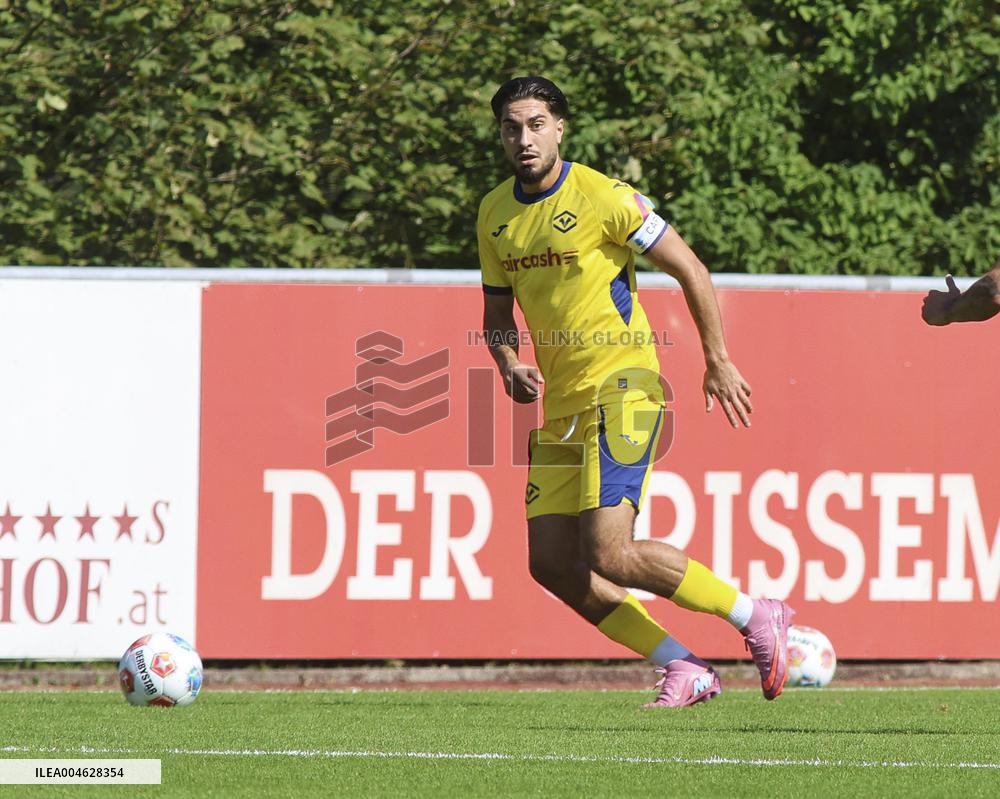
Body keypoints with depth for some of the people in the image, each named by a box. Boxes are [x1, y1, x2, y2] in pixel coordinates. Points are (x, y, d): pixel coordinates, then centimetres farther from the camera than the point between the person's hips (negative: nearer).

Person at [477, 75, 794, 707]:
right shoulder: (494, 214, 9)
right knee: (552, 563, -2)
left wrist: (718, 362, -4)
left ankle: (757, 618, -2)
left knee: (609, 554, -19)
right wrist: (510, 367, -1)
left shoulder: (603, 198, -11)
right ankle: (685, 670, 7)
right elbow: (497, 313, 19)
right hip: (562, 402, 7)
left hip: (622, 386, -7)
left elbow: (691, 271, -6)